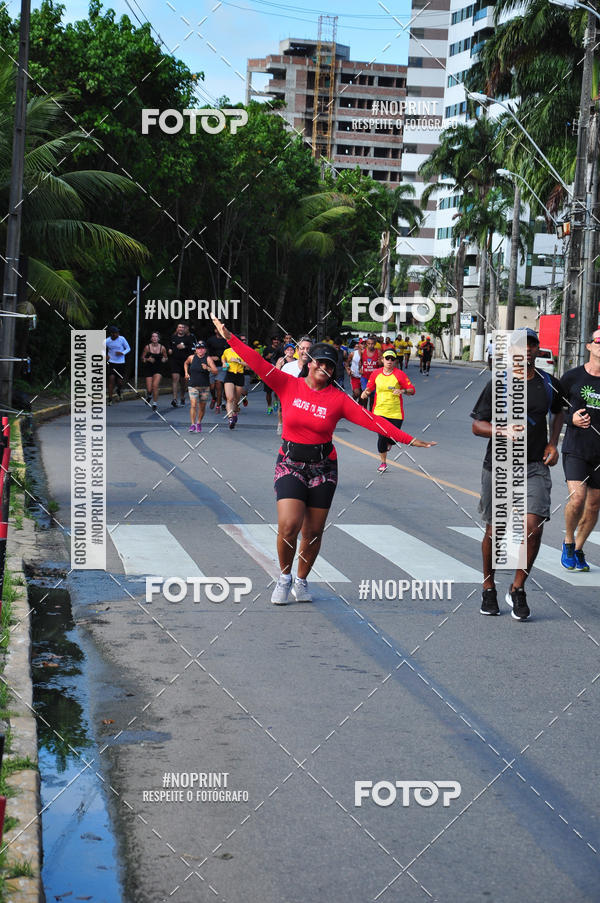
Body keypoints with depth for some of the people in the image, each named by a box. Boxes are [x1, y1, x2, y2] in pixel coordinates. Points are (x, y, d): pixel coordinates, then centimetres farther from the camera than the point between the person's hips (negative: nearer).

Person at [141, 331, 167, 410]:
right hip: (149, 369, 0)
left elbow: (166, 358, 12)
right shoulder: (147, 347, -5)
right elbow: (142, 359, 2)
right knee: (149, 389, -2)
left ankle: (155, 403, -4)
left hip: (158, 369, 0)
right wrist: (148, 359, -18)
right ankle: (149, 396, 37)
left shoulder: (162, 348, -2)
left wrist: (164, 359, -11)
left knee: (155, 385, -20)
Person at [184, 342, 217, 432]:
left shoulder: (208, 359, -6)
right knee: (193, 405, -14)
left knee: (202, 406, 10)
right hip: (192, 386, 0)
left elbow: (215, 371, -15)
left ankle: (199, 423, 29)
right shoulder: (191, 358, 0)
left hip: (205, 387, 0)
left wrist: (207, 368, -32)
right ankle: (192, 424, -13)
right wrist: (186, 373, 11)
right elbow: (186, 363, 24)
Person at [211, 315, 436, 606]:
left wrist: (409, 440, -8)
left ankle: (302, 581, 25)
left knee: (313, 532, 4)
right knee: (288, 525, -15)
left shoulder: (338, 398, -1)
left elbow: (370, 419, -4)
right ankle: (284, 577, 10)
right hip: (290, 464, -1)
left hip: (323, 468, 1)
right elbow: (258, 363, -6)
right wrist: (230, 338, -13)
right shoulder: (288, 385, 0)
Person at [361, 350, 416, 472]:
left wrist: (403, 391, -23)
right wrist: (366, 392, -4)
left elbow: (412, 390, -4)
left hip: (396, 413, -1)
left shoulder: (399, 374, -4)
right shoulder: (376, 373, 4)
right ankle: (383, 462, 13)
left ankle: (389, 444, 38)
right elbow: (369, 388, 17)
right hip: (379, 411, 1)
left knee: (394, 437, -1)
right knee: (382, 437, -6)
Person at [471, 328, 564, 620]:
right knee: (494, 531, 6)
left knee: (533, 527, -15)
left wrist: (553, 444, 11)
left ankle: (517, 589, 4)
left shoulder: (549, 385, 5)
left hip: (535, 467, 1)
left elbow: (558, 412, 26)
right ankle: (488, 588, 29)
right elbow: (476, 425, -2)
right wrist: (502, 431, -21)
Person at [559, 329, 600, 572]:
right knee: (577, 498, -17)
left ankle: (578, 549, 27)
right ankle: (568, 542, 8)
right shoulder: (572, 377, -1)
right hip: (575, 449, -3)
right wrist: (571, 418, -10)